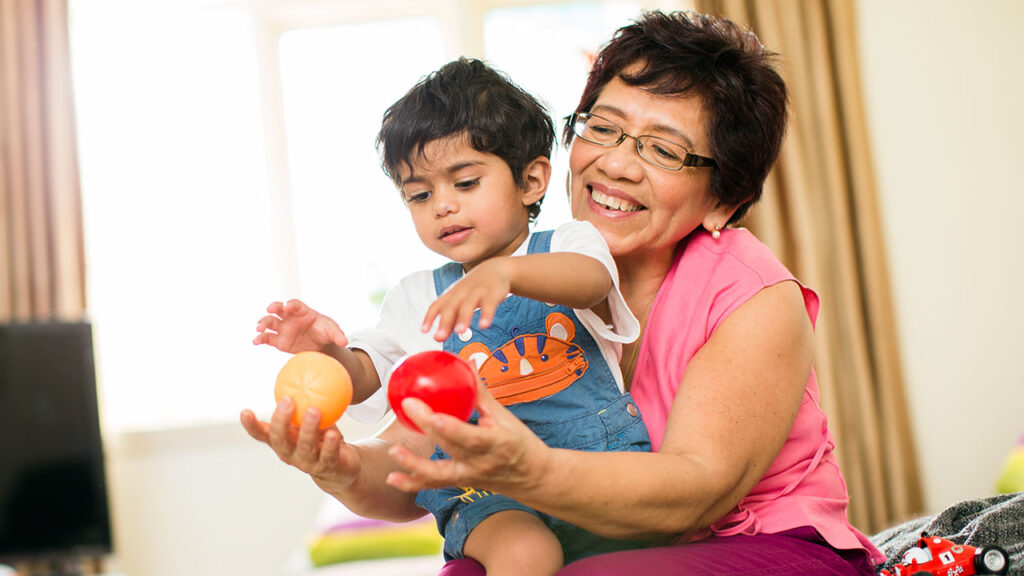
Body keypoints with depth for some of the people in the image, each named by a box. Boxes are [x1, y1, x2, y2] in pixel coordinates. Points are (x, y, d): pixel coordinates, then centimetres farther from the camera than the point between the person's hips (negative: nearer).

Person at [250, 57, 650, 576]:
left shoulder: (567, 245, 7)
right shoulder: (417, 297, 17)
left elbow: (592, 280, -18)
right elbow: (363, 377, 13)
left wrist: (503, 270, -38)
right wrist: (327, 350, -12)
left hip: (598, 456, 0)